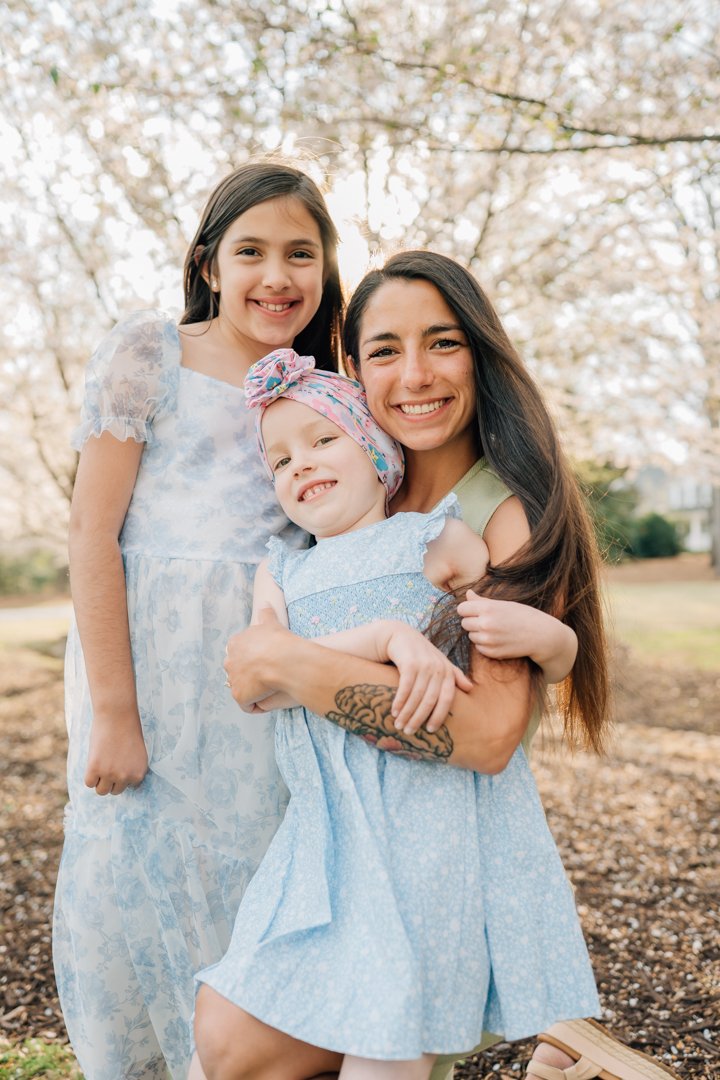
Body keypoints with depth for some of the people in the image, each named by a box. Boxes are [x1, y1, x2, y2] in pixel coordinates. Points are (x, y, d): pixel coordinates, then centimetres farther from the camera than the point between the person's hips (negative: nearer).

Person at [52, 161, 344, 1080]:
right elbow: (92, 532, -7)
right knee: (139, 874, 4)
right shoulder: (149, 351, -1)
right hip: (150, 657, -3)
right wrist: (114, 711, -13)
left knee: (256, 882, 7)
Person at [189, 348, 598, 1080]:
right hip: (329, 826, 5)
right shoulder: (280, 572, 15)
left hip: (432, 820, -4)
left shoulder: (438, 541, 5)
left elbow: (562, 653, 8)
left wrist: (529, 627, -17)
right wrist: (388, 636, -20)